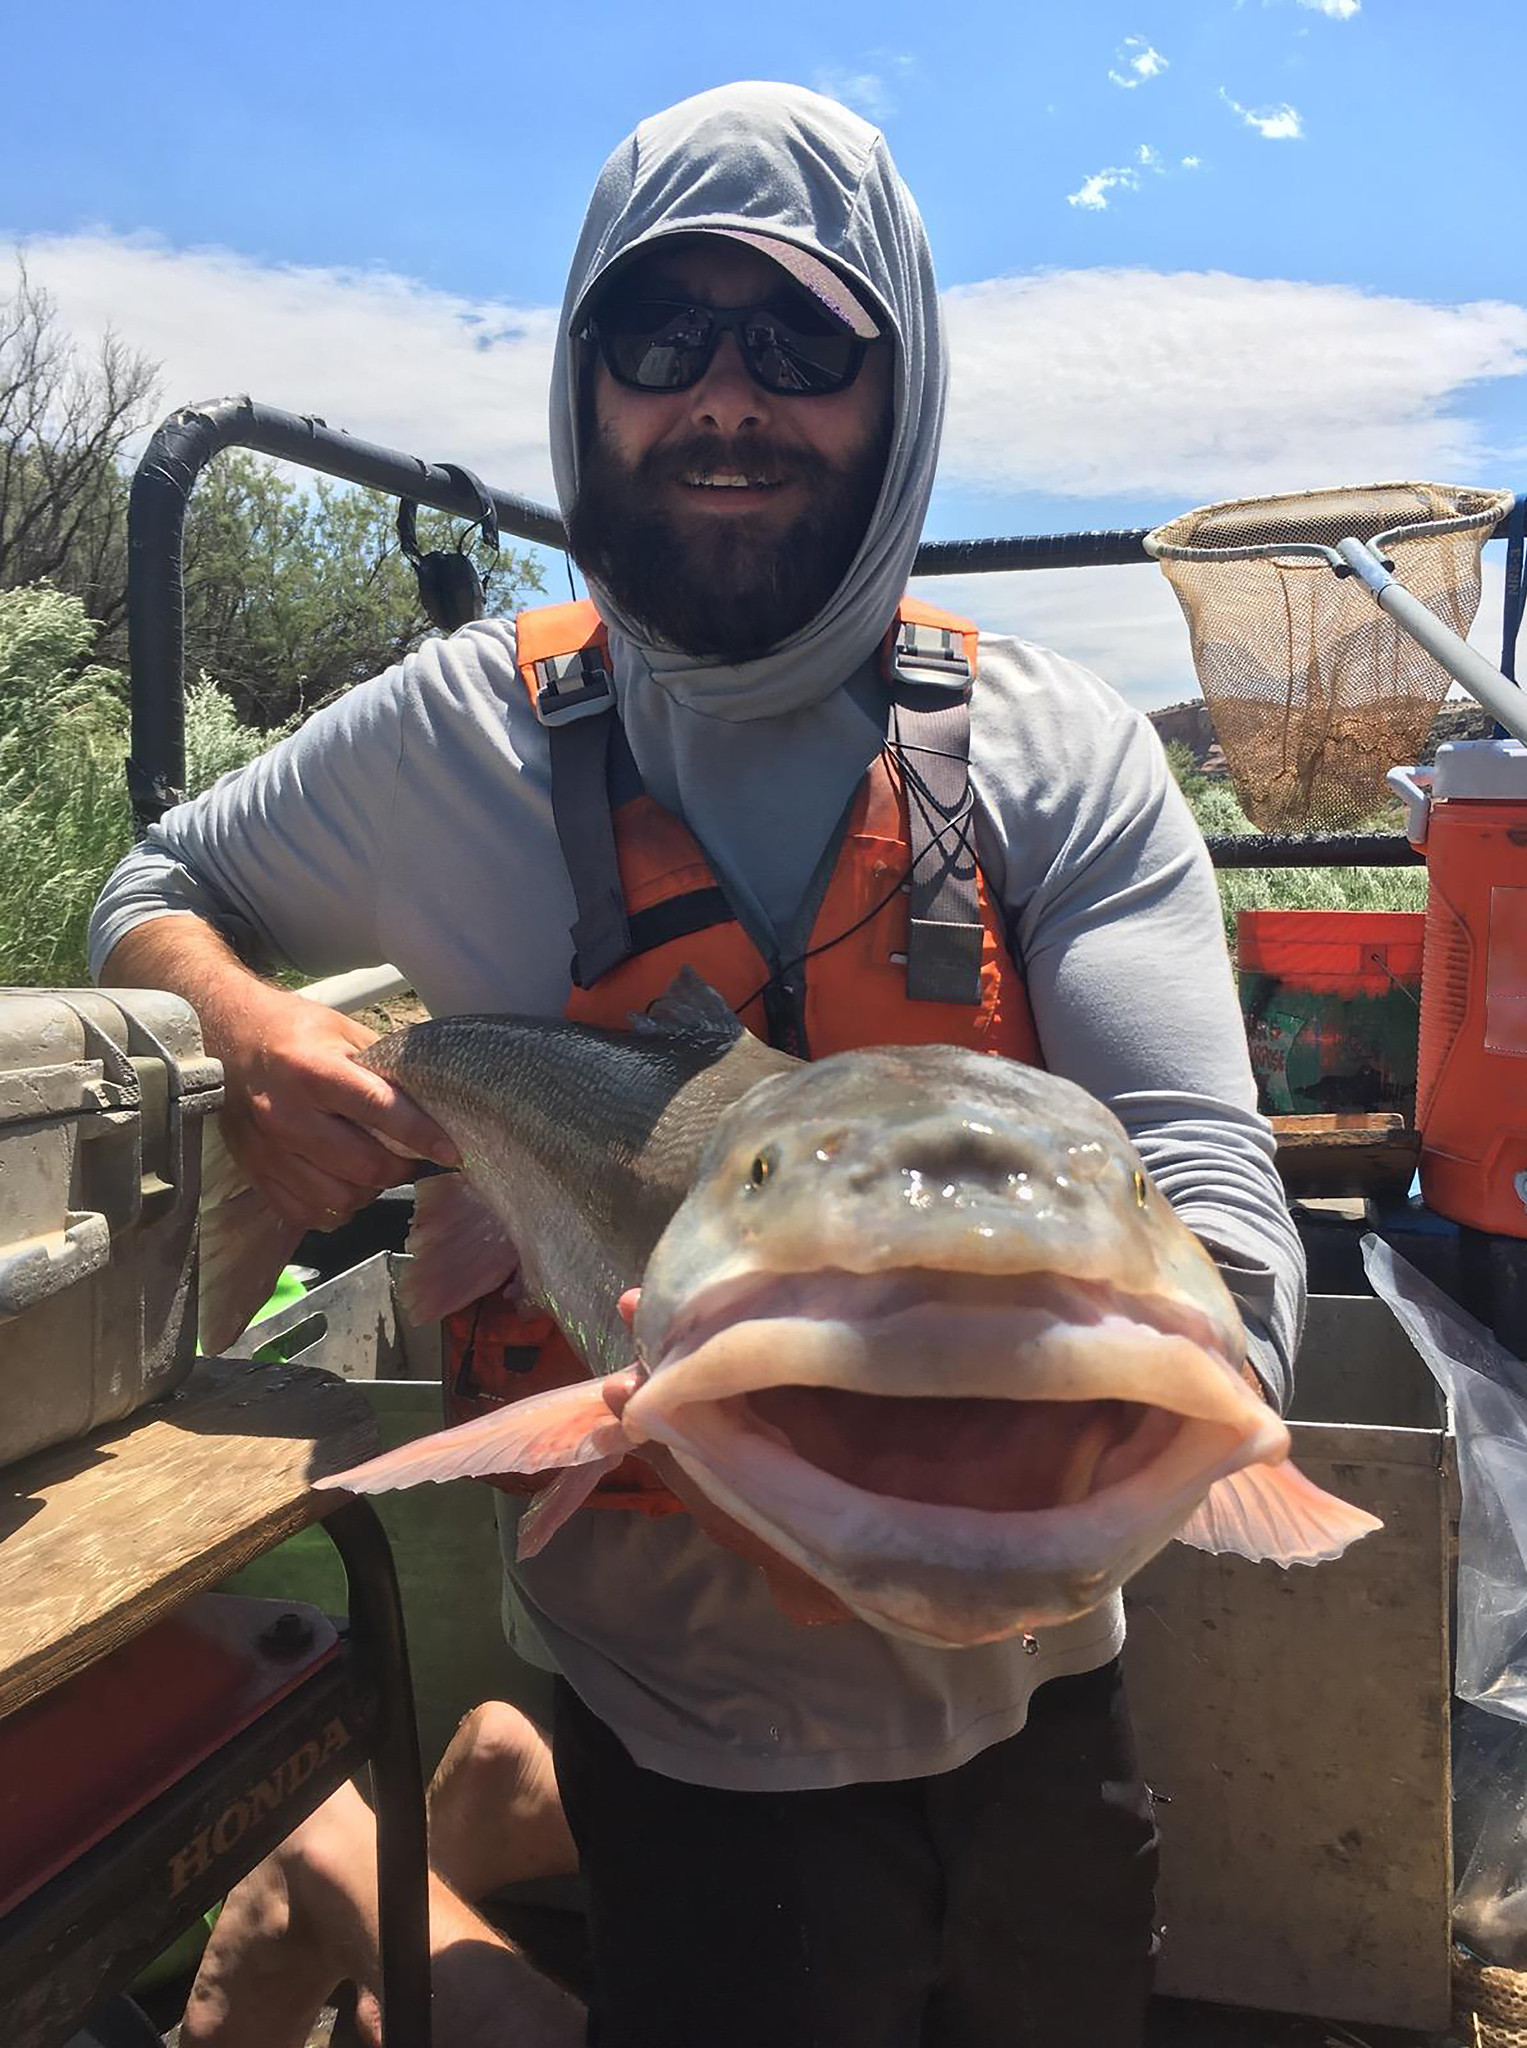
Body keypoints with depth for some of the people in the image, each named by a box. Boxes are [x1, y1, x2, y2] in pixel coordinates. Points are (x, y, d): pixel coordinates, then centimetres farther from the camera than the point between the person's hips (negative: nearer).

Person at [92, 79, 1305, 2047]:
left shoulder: (1057, 753, -12)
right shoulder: (456, 741, -10)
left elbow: (1221, 1234, -20)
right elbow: (152, 896, 7)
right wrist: (246, 1033, -18)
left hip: (1038, 1688, 3)